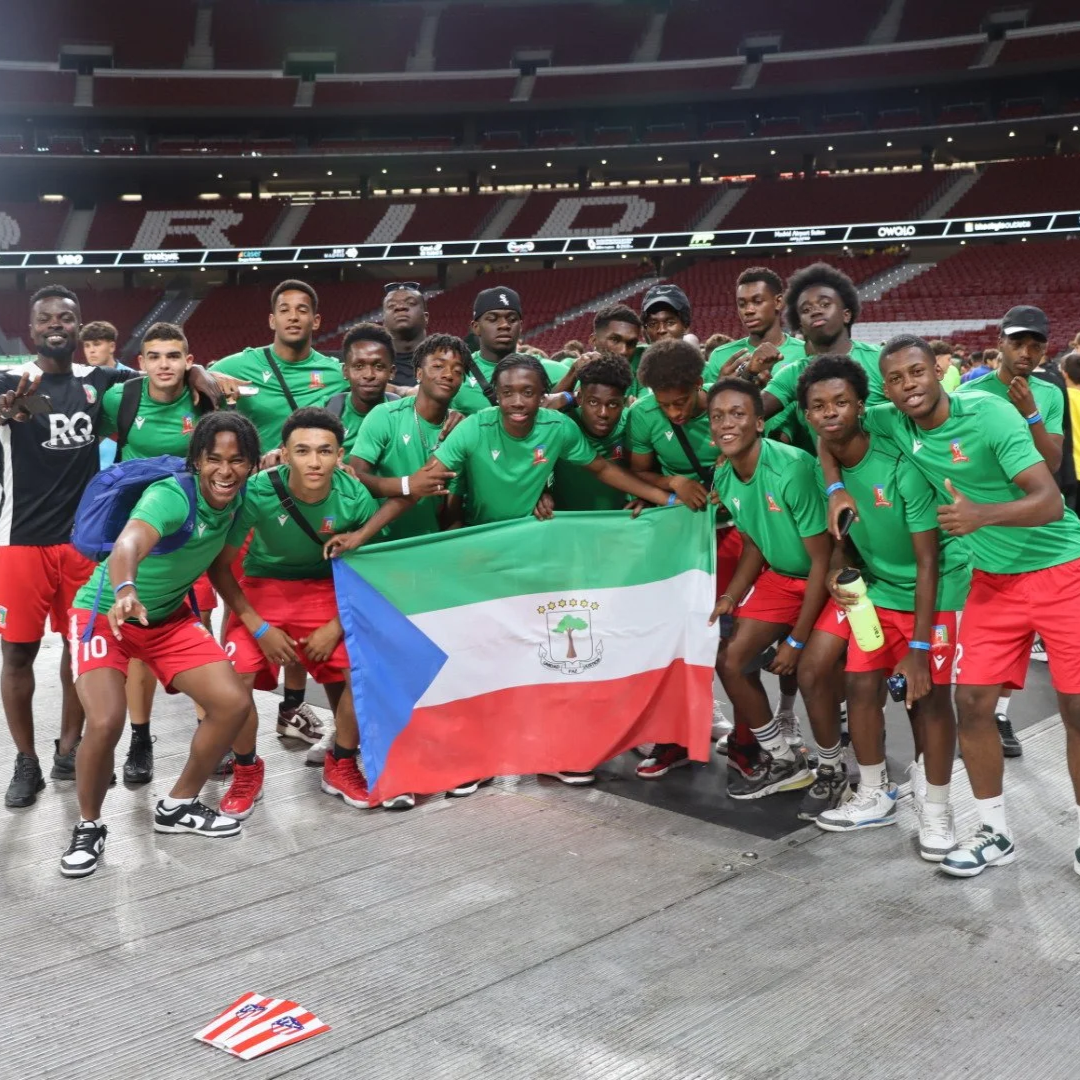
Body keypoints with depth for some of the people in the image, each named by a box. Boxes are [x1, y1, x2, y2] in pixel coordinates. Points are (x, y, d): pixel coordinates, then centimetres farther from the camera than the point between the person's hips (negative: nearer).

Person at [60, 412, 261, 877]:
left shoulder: (237, 498, -10)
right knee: (106, 722, -25)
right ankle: (89, 826, 4)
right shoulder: (170, 496, -30)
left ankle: (177, 806, 16)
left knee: (234, 702, -6)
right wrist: (124, 591, -72)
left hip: (169, 618, 6)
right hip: (104, 613, -6)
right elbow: (128, 545, -51)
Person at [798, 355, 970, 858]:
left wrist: (919, 647, -24)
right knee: (861, 685, 0)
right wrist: (836, 574, -13)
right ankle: (874, 798, 19)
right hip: (878, 586, 5)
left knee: (929, 695, -7)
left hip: (938, 587, -5)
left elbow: (928, 562, -22)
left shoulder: (901, 465, -26)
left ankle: (935, 813, 10)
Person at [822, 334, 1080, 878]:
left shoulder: (989, 414, -22)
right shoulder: (893, 423, -6)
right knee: (972, 700, 0)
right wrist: (836, 488, -4)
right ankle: (995, 833, 15)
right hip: (993, 580, 5)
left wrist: (982, 515, -45)